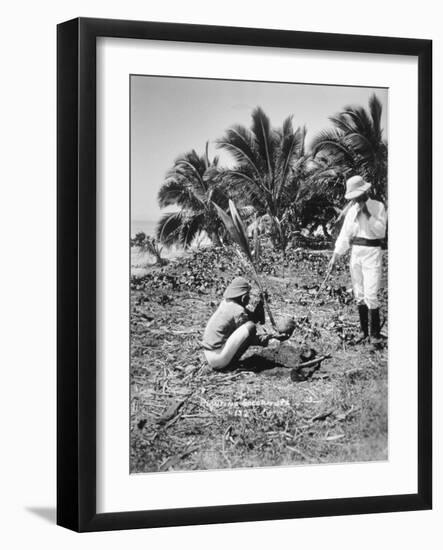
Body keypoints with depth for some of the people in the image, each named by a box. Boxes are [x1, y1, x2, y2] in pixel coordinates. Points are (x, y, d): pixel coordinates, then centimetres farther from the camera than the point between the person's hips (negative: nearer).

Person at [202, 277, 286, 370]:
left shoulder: (226, 303, 10)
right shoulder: (238, 311, -16)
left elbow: (254, 317, 17)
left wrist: (261, 303, 6)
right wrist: (270, 337, 2)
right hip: (219, 359, -9)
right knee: (251, 327, -16)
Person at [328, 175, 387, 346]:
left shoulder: (378, 207, -4)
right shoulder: (352, 209, 10)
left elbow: (380, 231, -13)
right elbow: (345, 234, 11)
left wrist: (367, 214, -18)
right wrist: (335, 256, 5)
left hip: (372, 252, -5)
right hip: (355, 253, 5)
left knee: (370, 295, -12)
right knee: (359, 295, 7)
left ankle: (375, 334, -7)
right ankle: (364, 331, 15)